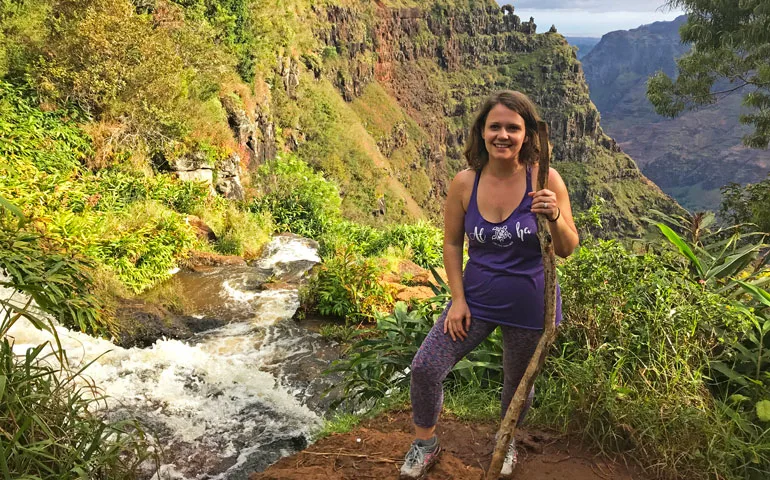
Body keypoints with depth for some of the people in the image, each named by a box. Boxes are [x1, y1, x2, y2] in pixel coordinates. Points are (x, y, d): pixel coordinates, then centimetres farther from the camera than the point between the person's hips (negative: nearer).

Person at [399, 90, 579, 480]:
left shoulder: (545, 180, -16)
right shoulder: (465, 183, -11)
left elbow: (567, 250, -10)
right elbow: (452, 243, 1)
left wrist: (555, 218, -30)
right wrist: (458, 299, -4)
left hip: (528, 306, -1)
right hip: (477, 298, 2)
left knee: (518, 382, 17)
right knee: (425, 367, -5)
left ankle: (507, 442, 49)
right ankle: (425, 444, 22)